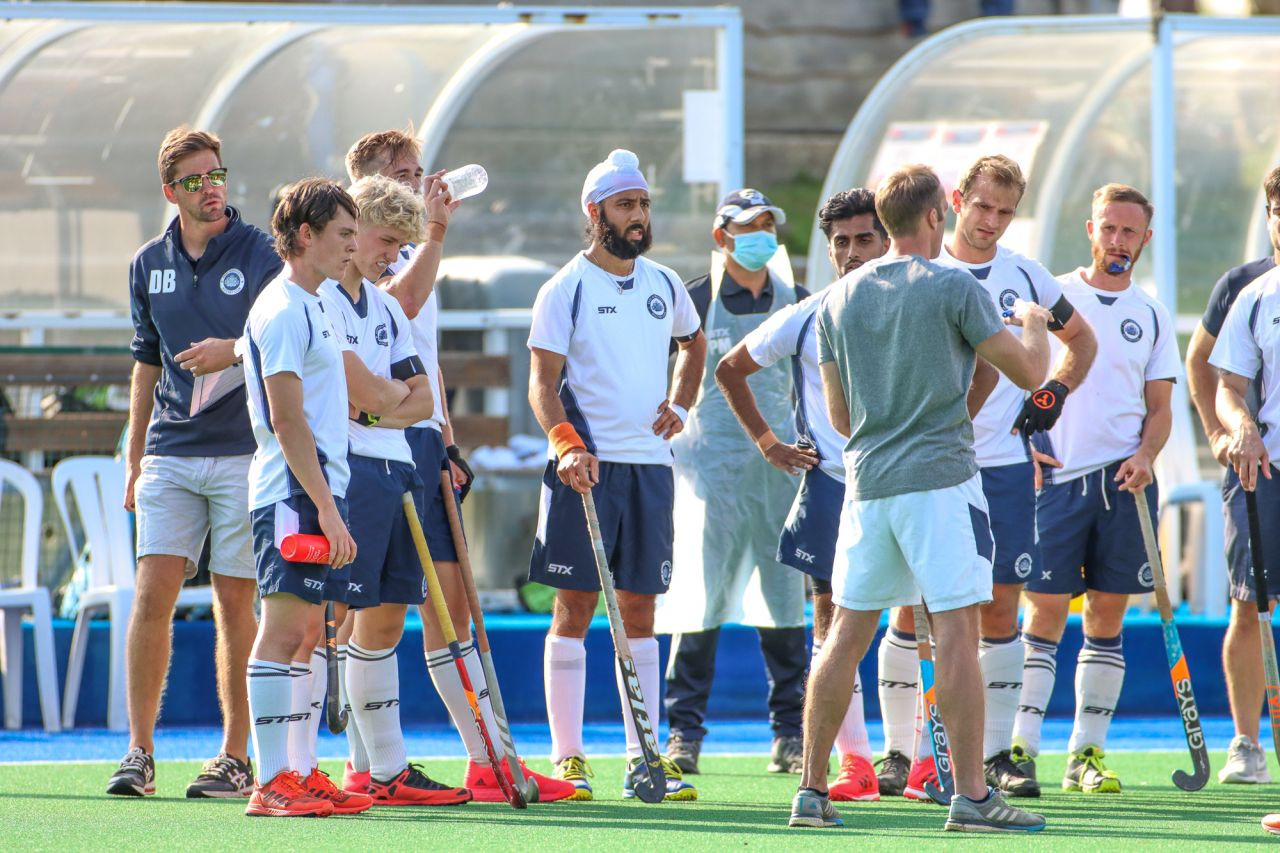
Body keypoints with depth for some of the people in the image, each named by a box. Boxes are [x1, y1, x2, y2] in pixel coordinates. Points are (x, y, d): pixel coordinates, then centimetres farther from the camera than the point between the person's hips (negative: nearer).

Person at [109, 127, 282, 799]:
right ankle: (140, 752, -3)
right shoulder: (149, 265, 12)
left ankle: (235, 757, 6)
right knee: (152, 593, -7)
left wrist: (231, 352, -21)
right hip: (170, 455, 3)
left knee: (235, 602, 0)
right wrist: (132, 459, 18)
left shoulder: (261, 255, -1)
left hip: (243, 453, -3)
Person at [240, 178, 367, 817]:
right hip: (294, 496, -10)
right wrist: (327, 508, -21)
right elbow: (286, 418, -18)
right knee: (284, 627, -11)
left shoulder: (312, 308, 19)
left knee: (307, 631, 10)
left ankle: (299, 774, 13)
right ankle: (272, 784, -12)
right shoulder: (282, 311, -13)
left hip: (315, 496, 10)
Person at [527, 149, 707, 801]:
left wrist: (679, 404, 15)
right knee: (574, 607, -4)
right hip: (587, 466, -5)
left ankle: (642, 757, 7)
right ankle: (567, 758, -1)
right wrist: (566, 442, -23)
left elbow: (694, 343, 31)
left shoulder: (663, 285, 11)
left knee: (639, 609, 6)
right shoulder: (566, 289, -4)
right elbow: (543, 381, -8)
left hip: (650, 462, 5)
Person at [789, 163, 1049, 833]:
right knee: (957, 633, -5)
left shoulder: (839, 299, 10)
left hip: (867, 479, 5)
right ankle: (971, 796, -9)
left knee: (846, 634, 10)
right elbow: (1029, 373, -2)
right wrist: (1033, 324, 18)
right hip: (940, 479, -5)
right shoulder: (954, 290, -6)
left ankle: (812, 790, 9)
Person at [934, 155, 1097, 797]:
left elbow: (1082, 341, 24)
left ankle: (996, 753, 6)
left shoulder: (1025, 275, 9)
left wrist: (1055, 393, 7)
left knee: (1000, 608, 1)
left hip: (1006, 464, 3)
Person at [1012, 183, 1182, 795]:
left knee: (1107, 617, 3)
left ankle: (1088, 753, 7)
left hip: (1124, 478, 3)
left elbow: (1160, 407, 12)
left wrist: (1144, 456, -7)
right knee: (1046, 613, -7)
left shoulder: (1151, 316, 11)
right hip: (1055, 475, -3)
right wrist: (1025, 448, -8)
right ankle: (1021, 750, -6)